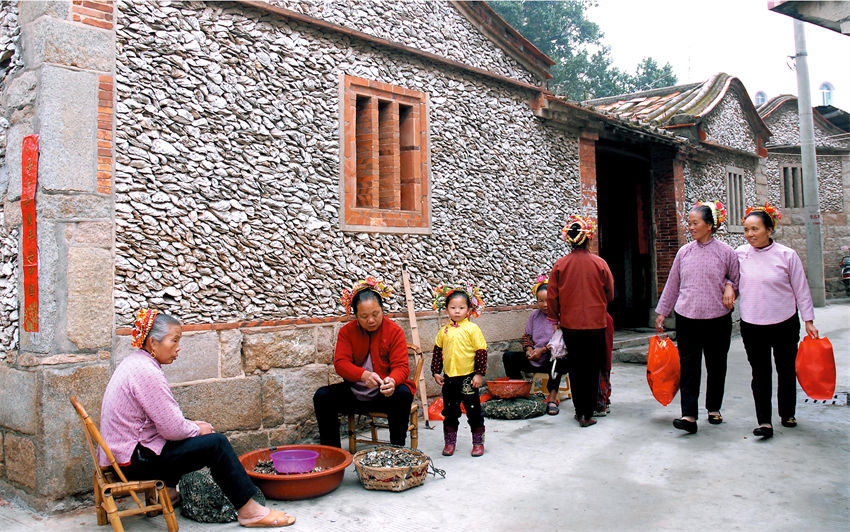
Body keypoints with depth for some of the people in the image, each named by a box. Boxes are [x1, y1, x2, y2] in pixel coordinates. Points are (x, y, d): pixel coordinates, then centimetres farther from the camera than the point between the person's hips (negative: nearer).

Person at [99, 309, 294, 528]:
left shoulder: (134, 362, 9)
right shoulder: (146, 371, -23)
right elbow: (172, 428, -21)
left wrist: (191, 425, 9)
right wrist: (197, 429, -2)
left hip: (120, 449, 10)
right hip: (134, 461, -10)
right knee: (216, 443, -12)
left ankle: (167, 490, 29)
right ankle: (249, 511, -5)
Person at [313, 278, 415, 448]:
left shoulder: (394, 331, -5)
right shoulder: (346, 331, 1)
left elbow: (401, 366, -10)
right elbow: (340, 363, -10)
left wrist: (392, 381, -36)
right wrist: (363, 375, -32)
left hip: (385, 394, -2)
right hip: (354, 394, 2)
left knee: (404, 394, -32)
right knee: (322, 396, -17)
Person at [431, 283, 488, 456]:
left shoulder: (472, 329, -7)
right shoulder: (444, 330, 3)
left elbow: (481, 351, -7)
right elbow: (437, 351, 11)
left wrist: (479, 373, -9)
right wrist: (436, 372, 6)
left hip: (468, 377, -3)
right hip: (449, 377, 4)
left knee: (474, 411, 6)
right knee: (450, 412, 13)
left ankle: (478, 442, 20)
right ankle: (450, 443, 25)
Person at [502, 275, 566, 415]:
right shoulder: (534, 315, 10)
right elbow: (527, 335, 16)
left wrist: (542, 350, -17)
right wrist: (529, 350, -3)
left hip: (553, 360, -5)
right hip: (533, 361, 5)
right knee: (508, 356, -11)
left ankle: (553, 397, -33)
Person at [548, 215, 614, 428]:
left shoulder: (560, 264, -6)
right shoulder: (600, 263, -6)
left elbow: (552, 297, 0)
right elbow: (609, 294, 6)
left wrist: (557, 316, 18)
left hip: (570, 325, 1)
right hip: (595, 324, -1)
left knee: (575, 368, 13)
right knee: (592, 369, 7)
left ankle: (579, 411, 18)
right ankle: (588, 415, 9)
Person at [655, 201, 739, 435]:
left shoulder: (726, 252, -2)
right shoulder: (684, 252, 4)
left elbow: (737, 280, 11)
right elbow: (672, 284, 12)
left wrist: (729, 286, -12)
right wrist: (662, 312, 13)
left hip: (717, 319, -1)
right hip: (687, 318, 1)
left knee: (716, 366, 11)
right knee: (688, 366, -4)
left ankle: (714, 409, 29)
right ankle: (689, 416, -5)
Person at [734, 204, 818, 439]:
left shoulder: (787, 255, -7)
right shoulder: (740, 254, -2)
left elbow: (801, 290, -1)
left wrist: (809, 321, -1)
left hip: (784, 323, -1)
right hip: (751, 325, 1)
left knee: (786, 370, 13)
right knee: (760, 373, 1)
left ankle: (787, 414, 32)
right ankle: (764, 421, 4)